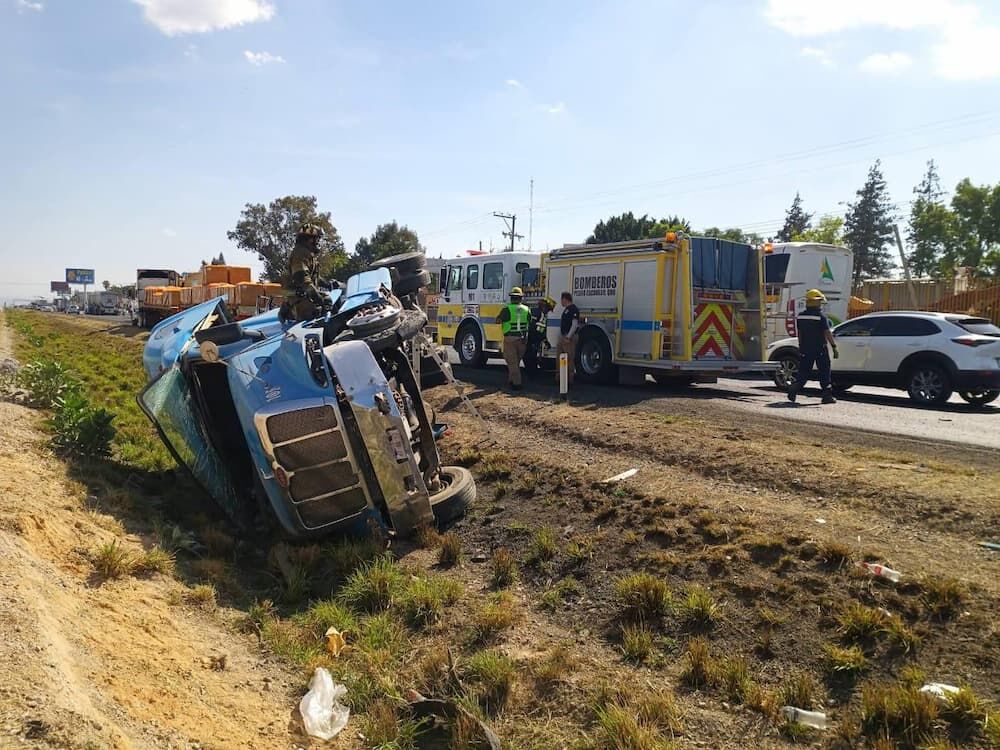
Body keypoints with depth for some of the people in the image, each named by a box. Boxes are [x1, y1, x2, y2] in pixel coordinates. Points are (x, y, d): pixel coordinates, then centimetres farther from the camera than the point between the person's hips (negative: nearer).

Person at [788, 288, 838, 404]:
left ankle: (793, 390, -10)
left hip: (805, 348, 4)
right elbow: (827, 333, -14)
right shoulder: (821, 316, -11)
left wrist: (801, 347, 19)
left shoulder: (800, 316, 5)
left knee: (804, 371, 9)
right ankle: (827, 396, 9)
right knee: (824, 372, 6)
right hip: (819, 349, -4)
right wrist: (834, 347, -10)